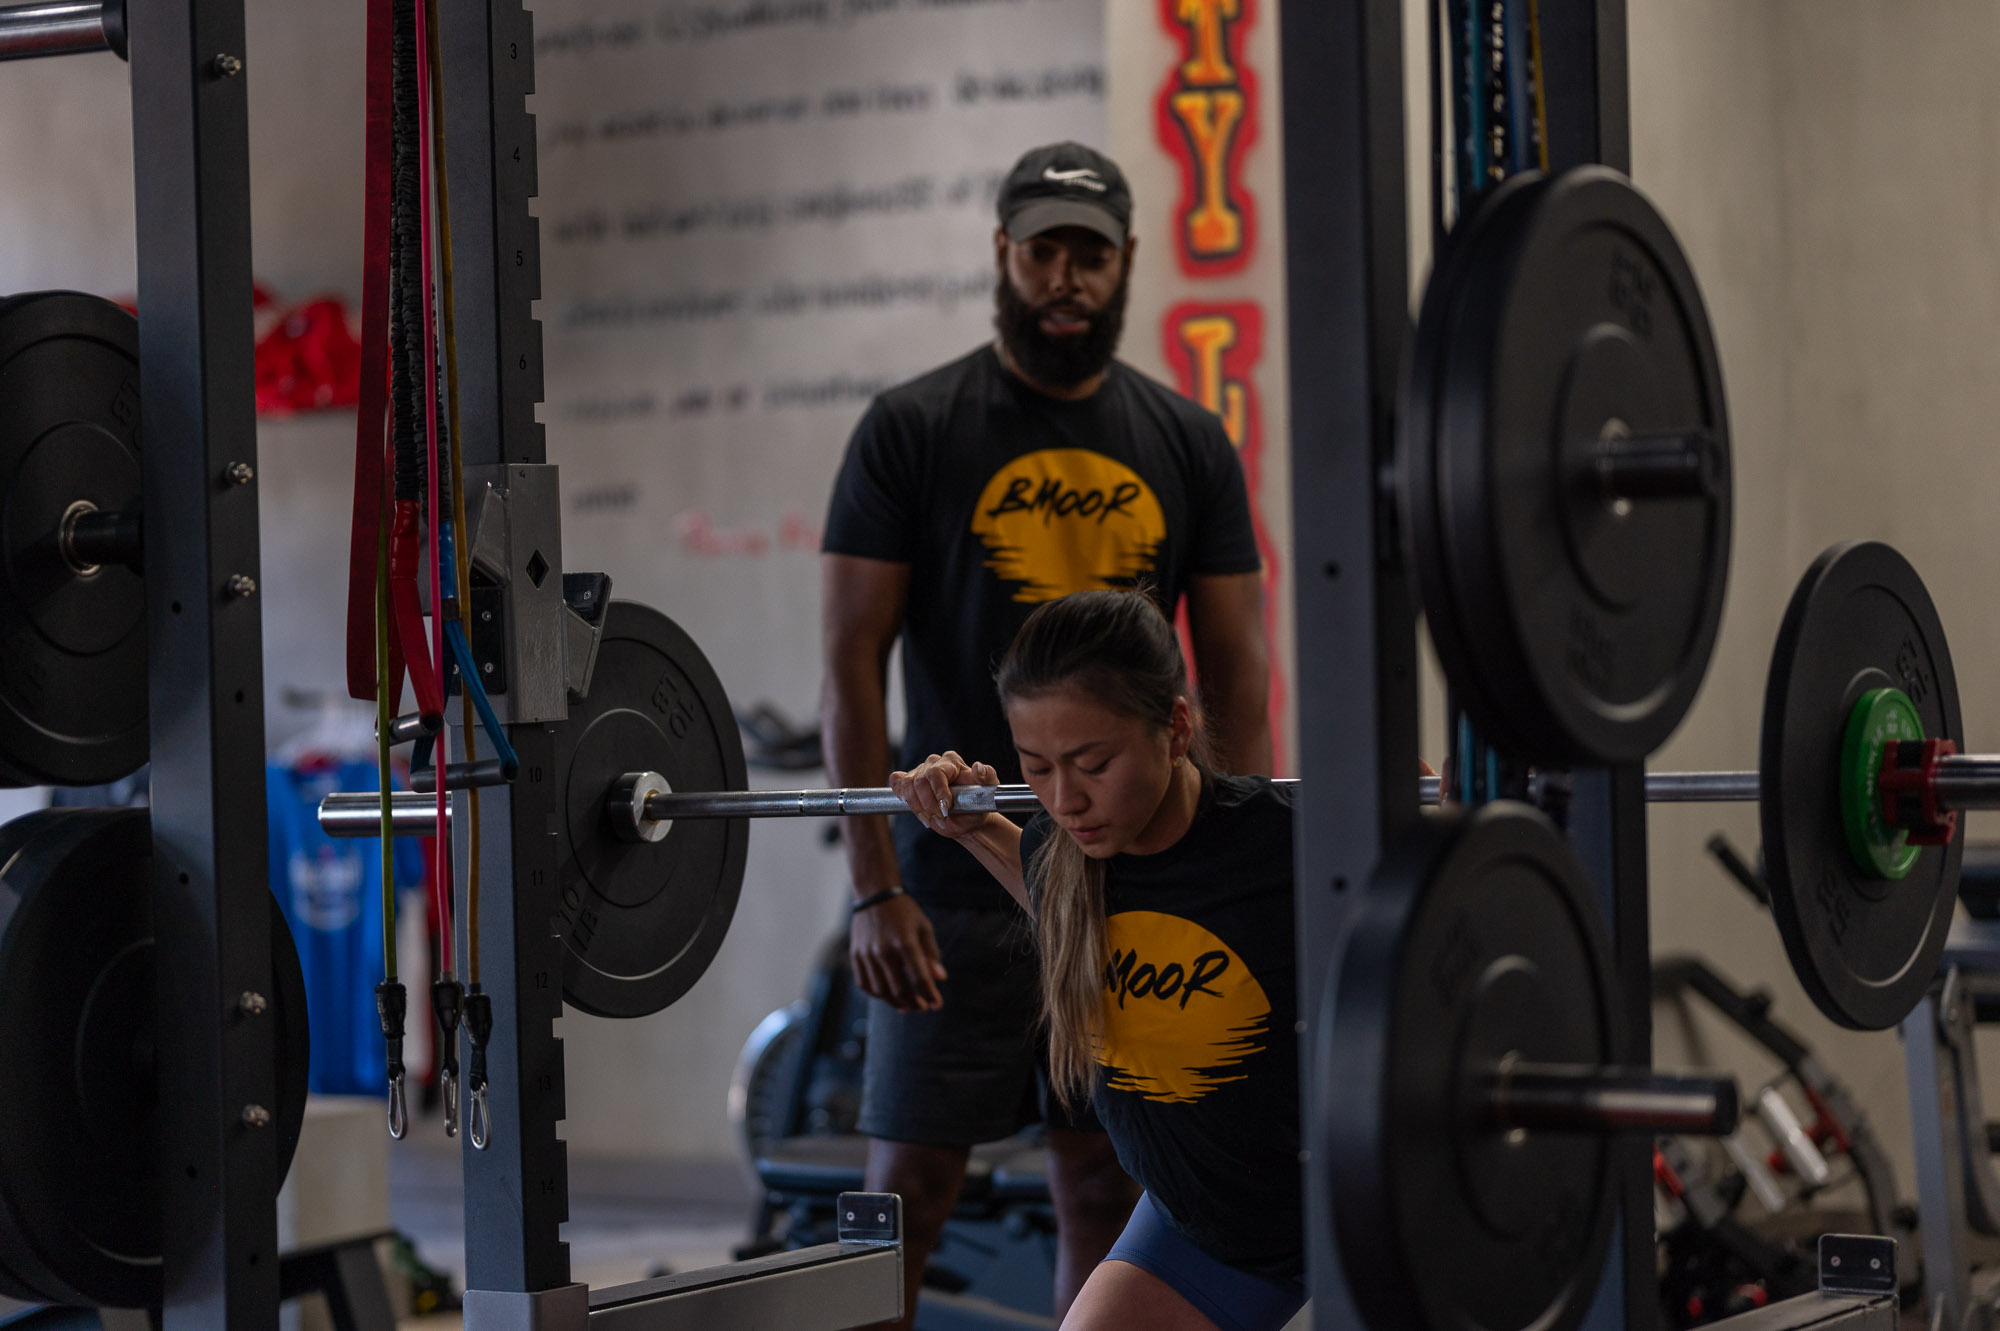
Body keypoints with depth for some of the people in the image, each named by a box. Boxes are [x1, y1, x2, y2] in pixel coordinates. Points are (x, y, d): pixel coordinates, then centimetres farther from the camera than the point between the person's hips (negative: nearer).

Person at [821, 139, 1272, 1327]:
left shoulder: (1186, 444, 7)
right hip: (959, 877, -3)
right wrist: (875, 889, -14)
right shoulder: (911, 431, -3)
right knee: (910, 1185, -1)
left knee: (1109, 1183, 9)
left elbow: (1237, 670, 7)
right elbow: (854, 665, -6)